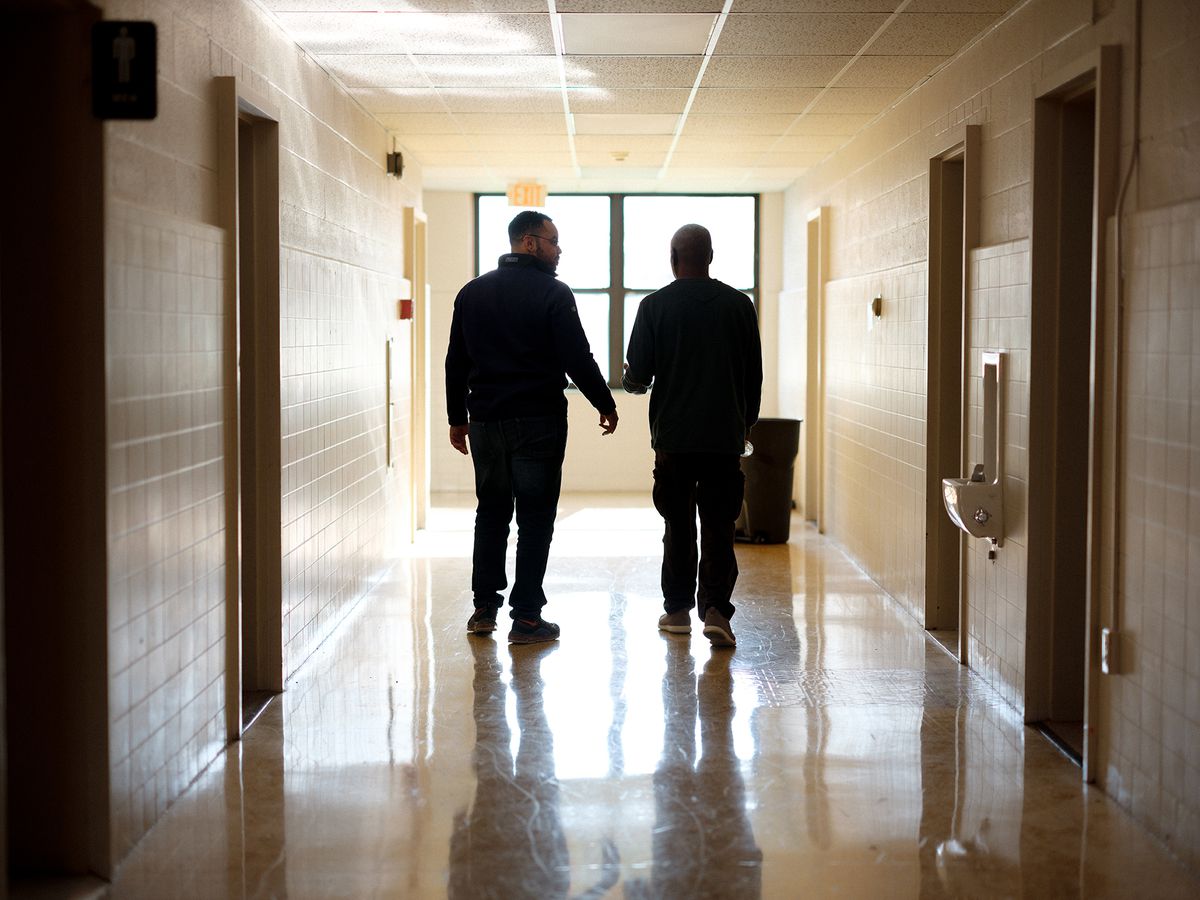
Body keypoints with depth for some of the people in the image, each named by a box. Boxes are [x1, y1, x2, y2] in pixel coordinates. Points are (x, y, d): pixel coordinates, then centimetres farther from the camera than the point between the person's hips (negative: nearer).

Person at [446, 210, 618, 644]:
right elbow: (578, 359, -11)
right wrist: (606, 405, 2)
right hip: (538, 422, -5)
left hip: (485, 421, 5)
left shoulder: (472, 292, 10)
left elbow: (456, 362, 13)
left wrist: (457, 417, 19)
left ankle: (484, 609, 17)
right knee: (535, 518, 0)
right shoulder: (552, 293, -8)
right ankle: (526, 617, 0)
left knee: (491, 514, 15)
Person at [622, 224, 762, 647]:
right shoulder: (739, 305, 3)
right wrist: (744, 425, 21)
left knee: (678, 526, 12)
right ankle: (715, 608, -13)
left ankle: (678, 609, 19)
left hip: (673, 438, -1)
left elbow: (636, 378, -4)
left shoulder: (655, 306, -4)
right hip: (725, 437, 1)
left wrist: (633, 381, 20)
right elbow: (754, 376, 8)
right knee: (718, 526, 2)